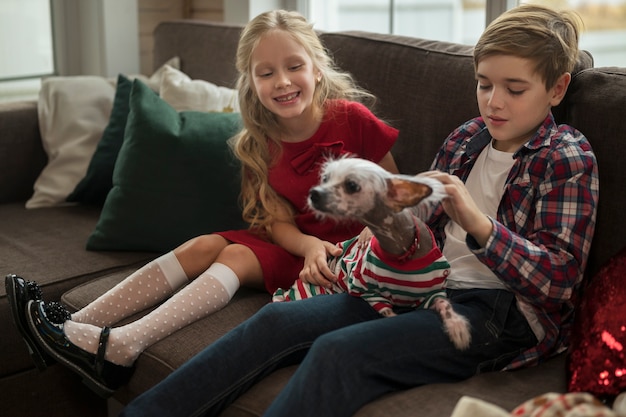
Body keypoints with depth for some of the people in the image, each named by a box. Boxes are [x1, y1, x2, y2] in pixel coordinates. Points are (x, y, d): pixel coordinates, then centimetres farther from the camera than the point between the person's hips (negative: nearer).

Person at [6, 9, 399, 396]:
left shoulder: (351, 118, -14)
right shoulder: (259, 145, 2)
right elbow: (278, 222, -3)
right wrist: (308, 245, -26)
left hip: (349, 248, -5)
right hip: (294, 242, 5)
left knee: (237, 256, -24)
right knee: (204, 246, -15)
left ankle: (122, 345, -33)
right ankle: (78, 324, -20)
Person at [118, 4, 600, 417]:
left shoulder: (568, 159, -3)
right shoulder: (465, 138, 16)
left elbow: (560, 281, -12)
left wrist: (476, 222, -25)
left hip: (499, 312, -6)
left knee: (338, 352, -30)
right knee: (277, 320, -14)